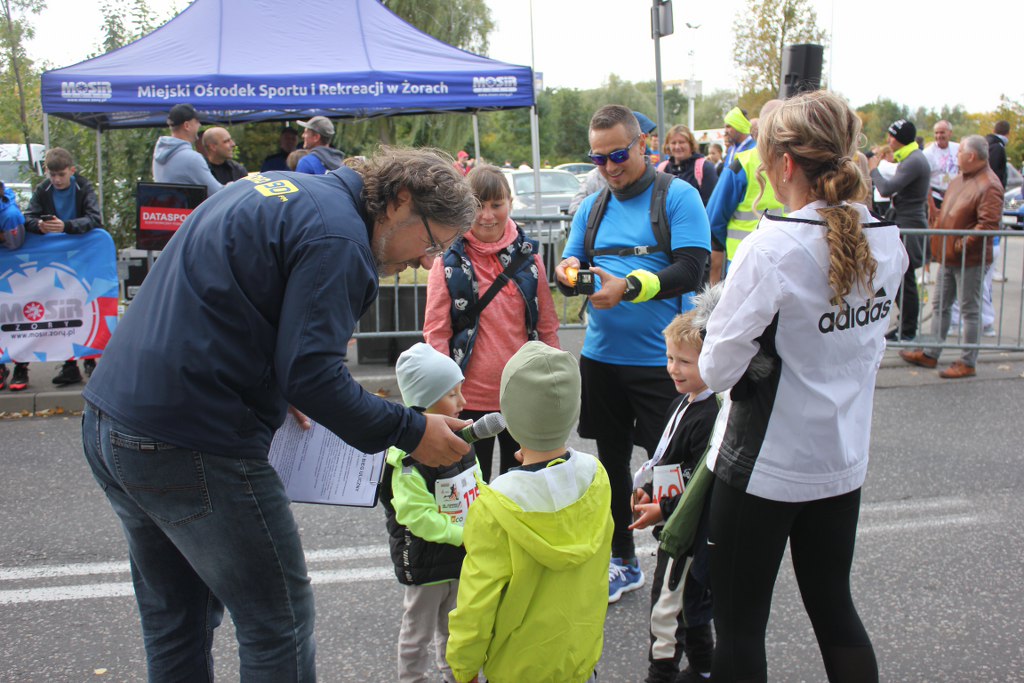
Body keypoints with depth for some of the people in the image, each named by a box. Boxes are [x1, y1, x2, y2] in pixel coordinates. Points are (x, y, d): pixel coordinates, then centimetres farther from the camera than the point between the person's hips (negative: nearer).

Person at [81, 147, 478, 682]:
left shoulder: (272, 188, 16)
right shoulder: (337, 236, -14)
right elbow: (311, 374, -21)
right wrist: (409, 432, -11)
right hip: (189, 446, -10)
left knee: (173, 620, 23)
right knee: (279, 623, 4)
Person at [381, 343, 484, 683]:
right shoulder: (405, 456, -26)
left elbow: (477, 489, 9)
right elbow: (418, 515, -27)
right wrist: (462, 536, -25)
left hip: (461, 555, 8)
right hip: (424, 562, -8)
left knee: (453, 625, 25)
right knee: (419, 630, 12)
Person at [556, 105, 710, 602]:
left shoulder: (678, 197, -7)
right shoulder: (592, 207, 11)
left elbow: (691, 270, -17)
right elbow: (573, 264, 12)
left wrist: (629, 287, -29)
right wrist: (568, 271, -12)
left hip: (661, 360, -6)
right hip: (601, 357, 6)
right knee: (611, 459, 16)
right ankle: (622, 561, 33)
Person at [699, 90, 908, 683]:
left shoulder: (772, 247, -22)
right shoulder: (888, 242, -2)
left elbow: (718, 367, -18)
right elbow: (871, 344, 9)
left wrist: (702, 369, 3)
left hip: (764, 465, -6)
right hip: (844, 458, 7)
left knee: (739, 625, 9)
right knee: (834, 607, 23)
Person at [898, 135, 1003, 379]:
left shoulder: (989, 185, -18)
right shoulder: (961, 179, 12)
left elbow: (988, 224, -25)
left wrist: (961, 245, -21)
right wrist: (939, 244, 12)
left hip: (970, 259, -9)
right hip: (948, 256, 9)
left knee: (970, 310, 0)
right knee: (941, 305, 15)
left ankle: (968, 362, 9)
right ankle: (930, 354, 24)